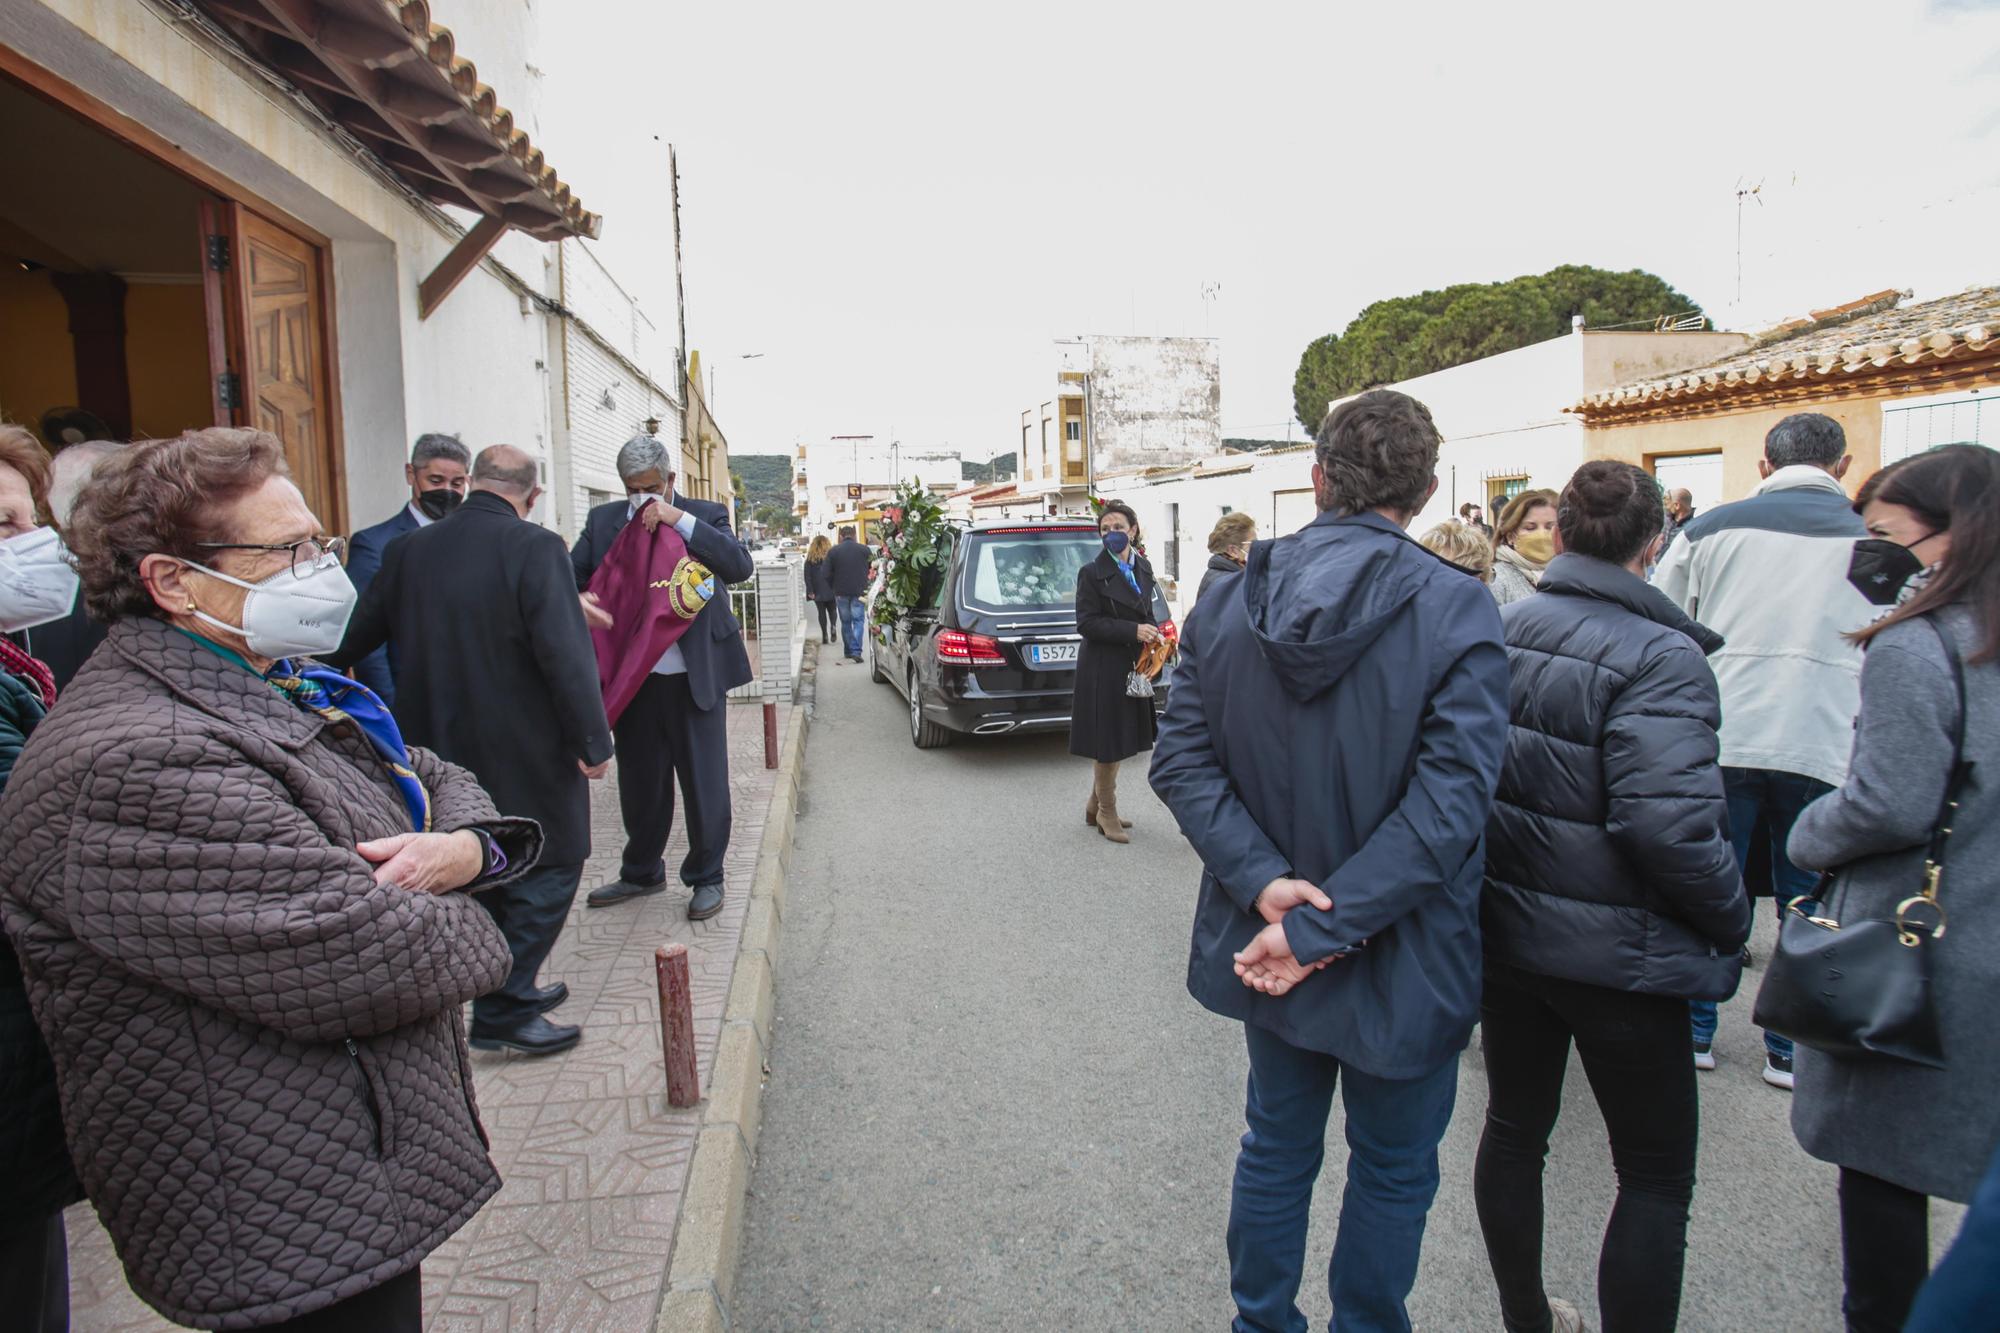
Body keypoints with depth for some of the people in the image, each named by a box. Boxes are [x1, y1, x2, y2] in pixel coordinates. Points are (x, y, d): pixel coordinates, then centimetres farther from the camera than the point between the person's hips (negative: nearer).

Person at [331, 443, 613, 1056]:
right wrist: (593, 742, -13)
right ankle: (502, 1011, 8)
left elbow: (350, 640, 11)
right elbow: (566, 654, -21)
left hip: (439, 746, 7)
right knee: (549, 867, 7)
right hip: (524, 752, -6)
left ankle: (509, 986, 34)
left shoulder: (407, 550, 2)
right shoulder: (534, 547, -16)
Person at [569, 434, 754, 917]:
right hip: (633, 678, 3)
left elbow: (740, 566, -17)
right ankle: (641, 873, 35)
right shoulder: (604, 520, 6)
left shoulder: (704, 515, -2)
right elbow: (571, 575, 6)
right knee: (640, 783, 16)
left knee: (704, 782, 6)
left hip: (694, 677, -3)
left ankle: (706, 878, 23)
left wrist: (680, 519, -22)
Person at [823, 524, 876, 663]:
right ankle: (856, 650, -11)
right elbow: (871, 571, 6)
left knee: (845, 622, 12)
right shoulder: (864, 550, -1)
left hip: (841, 592, 1)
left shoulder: (833, 551, -1)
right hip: (859, 591, -1)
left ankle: (848, 651, 17)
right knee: (858, 620, 2)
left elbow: (827, 575, 0)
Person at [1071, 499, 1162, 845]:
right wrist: (1133, 631, -22)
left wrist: (1153, 632, -2)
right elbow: (1086, 623, -15)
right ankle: (1107, 814, 19)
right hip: (1104, 670, -7)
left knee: (1119, 741, 16)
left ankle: (1095, 806, 32)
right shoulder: (1092, 573, -11)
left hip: (1133, 668, 7)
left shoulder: (1143, 568, 8)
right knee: (1107, 743, 3)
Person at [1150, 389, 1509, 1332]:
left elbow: (1182, 759, -9)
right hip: (1401, 958, -4)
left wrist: (1263, 882, -15)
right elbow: (1447, 801, -24)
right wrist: (1323, 927, -21)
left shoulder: (1231, 602, -5)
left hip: (1266, 940, 4)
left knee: (1278, 1143, 23)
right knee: (1393, 1168, 19)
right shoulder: (1457, 610, -18)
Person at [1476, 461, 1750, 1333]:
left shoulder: (1501, 631, -1)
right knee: (1656, 1178, 13)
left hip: (1503, 929, 6)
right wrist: (1731, 920, -9)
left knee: (1514, 1127, 22)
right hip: (1616, 953, -6)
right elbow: (1672, 825, -26)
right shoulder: (1659, 656, -19)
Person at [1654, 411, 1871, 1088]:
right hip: (1823, 747, 0)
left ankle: (1693, 1032, 23)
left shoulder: (1711, 527, 2)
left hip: (1720, 739, 1)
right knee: (1807, 905, 12)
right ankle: (1791, 1050, 22)